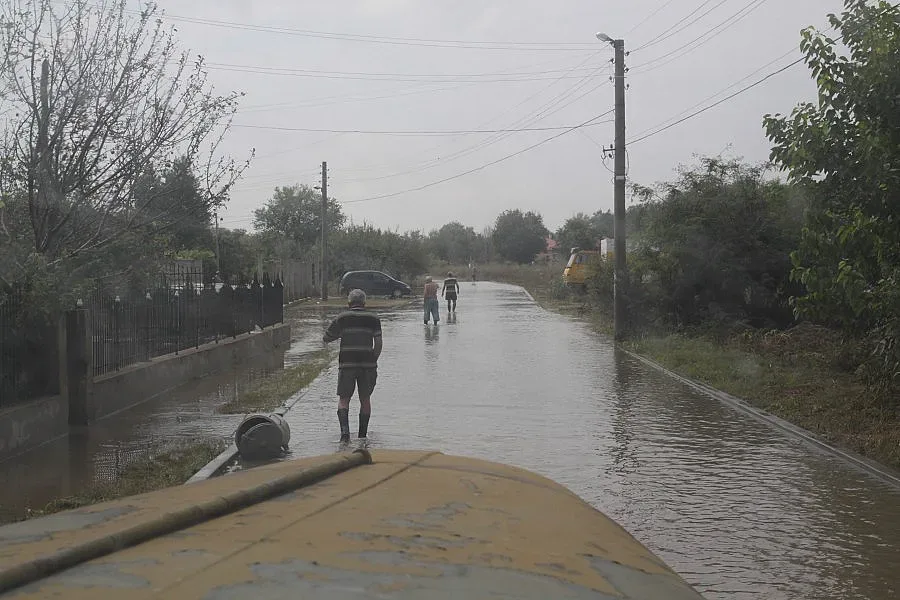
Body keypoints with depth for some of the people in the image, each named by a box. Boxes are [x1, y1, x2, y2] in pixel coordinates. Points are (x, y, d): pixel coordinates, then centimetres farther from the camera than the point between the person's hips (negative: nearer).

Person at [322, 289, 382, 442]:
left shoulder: (342, 318, 3)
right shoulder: (373, 318, 6)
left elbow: (325, 339, 9)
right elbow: (378, 343, -1)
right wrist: (373, 361, 8)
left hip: (347, 363, -1)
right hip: (368, 364, 1)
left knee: (344, 398, 5)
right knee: (365, 399, 13)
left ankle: (345, 430, -15)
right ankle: (362, 435, 17)